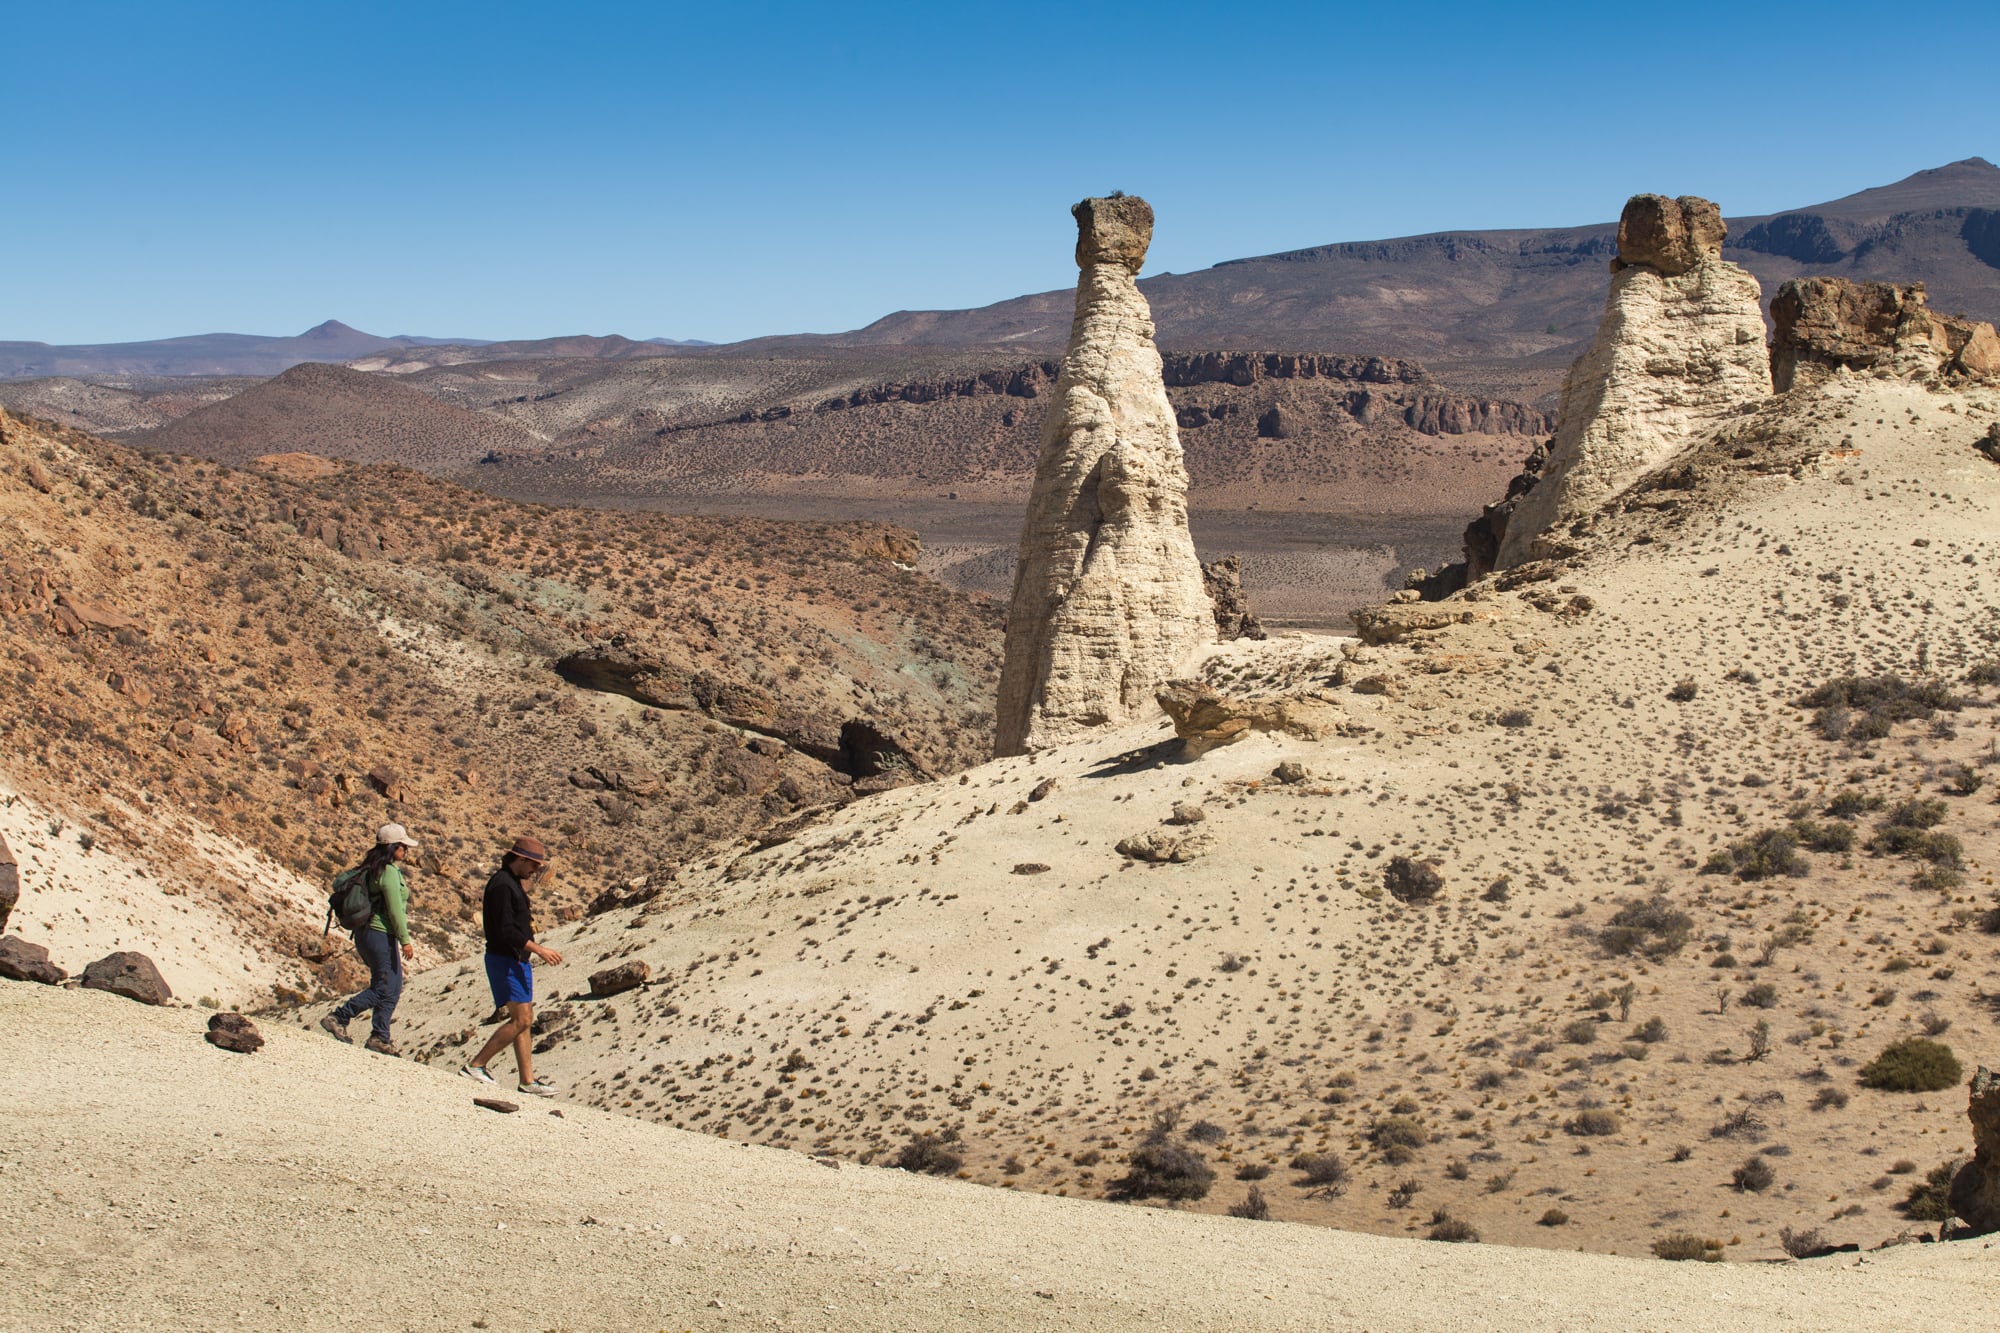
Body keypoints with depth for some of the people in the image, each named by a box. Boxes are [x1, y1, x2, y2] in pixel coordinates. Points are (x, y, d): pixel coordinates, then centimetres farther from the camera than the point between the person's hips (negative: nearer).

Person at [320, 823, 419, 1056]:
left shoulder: (372, 870, 12)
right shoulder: (389, 872, -16)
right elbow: (395, 909, -19)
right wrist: (405, 940, -17)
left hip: (366, 932, 10)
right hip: (381, 934, -10)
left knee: (393, 988, 12)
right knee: (384, 988, -5)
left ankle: (379, 1037, 12)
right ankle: (338, 1018, -3)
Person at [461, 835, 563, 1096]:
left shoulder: (513, 882, 17)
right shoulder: (502, 885, -16)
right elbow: (506, 931, -23)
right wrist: (539, 950, -21)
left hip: (517, 960, 11)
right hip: (505, 960, -11)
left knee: (524, 1020, 9)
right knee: (521, 1019, -12)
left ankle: (528, 1080, 11)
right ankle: (476, 1066, -7)